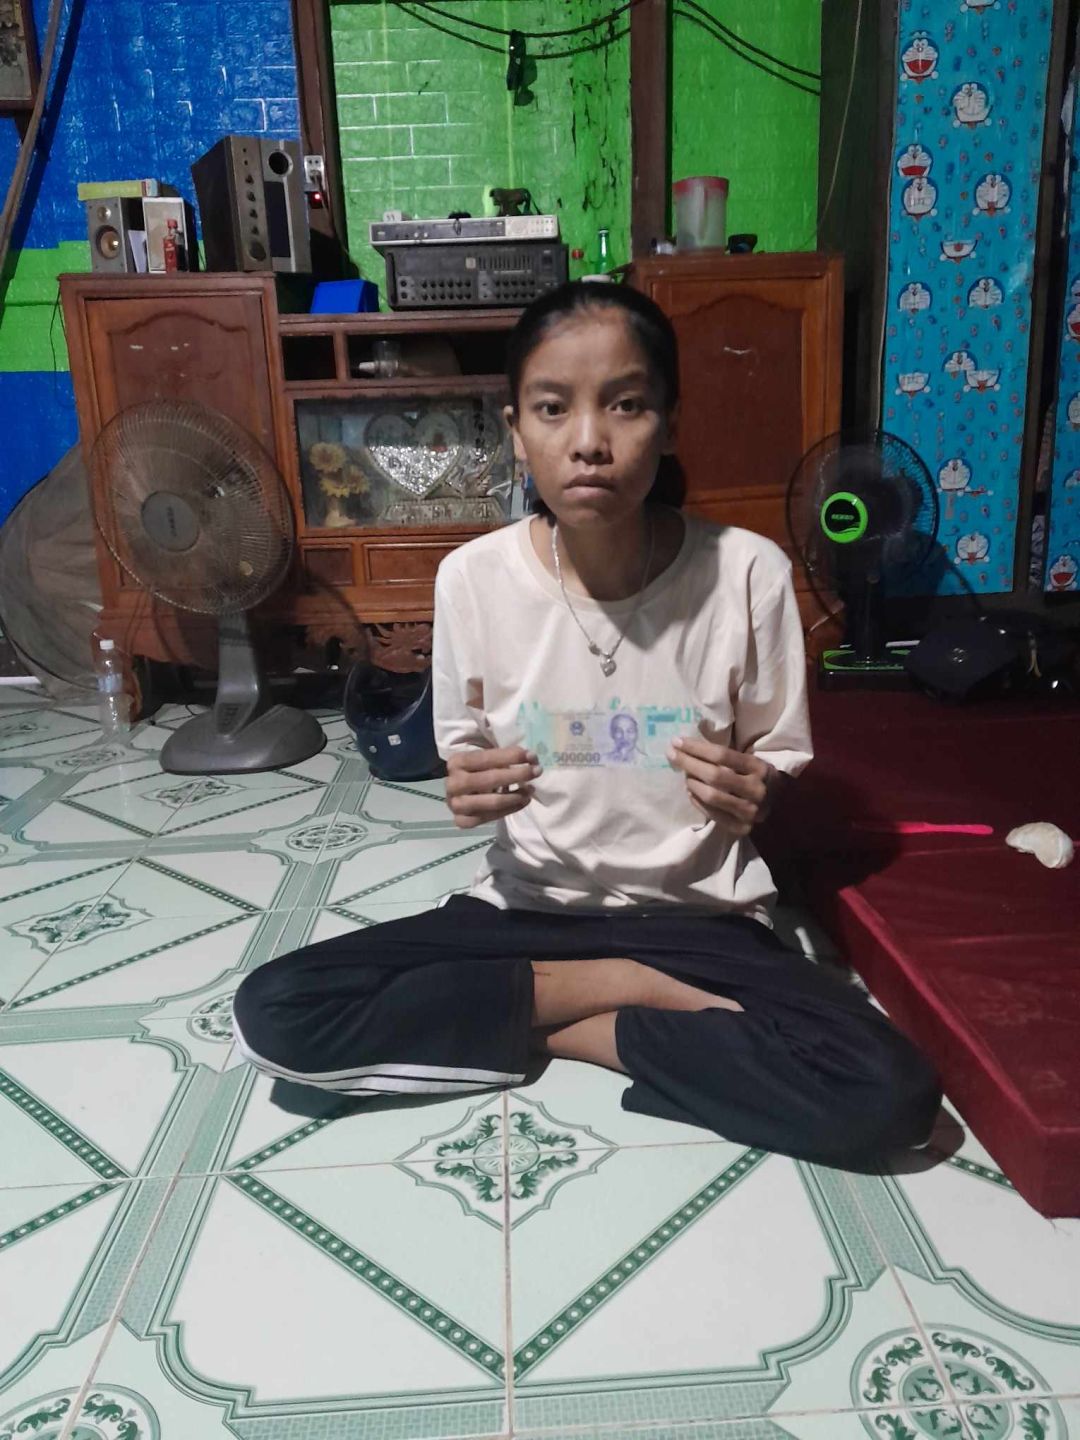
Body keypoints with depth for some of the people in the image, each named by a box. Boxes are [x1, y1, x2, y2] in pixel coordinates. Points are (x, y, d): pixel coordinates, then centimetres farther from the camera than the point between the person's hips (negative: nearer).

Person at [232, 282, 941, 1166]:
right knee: (275, 1012, -17)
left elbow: (778, 771, 0)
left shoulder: (748, 572, -14)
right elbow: (467, 765, 4)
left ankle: (565, 1024, -6)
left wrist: (752, 796, -23)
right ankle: (618, 990, -6)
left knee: (890, 1096, -25)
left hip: (697, 916, -1)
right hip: (529, 905, 2)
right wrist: (469, 792, -19)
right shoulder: (474, 576, -10)